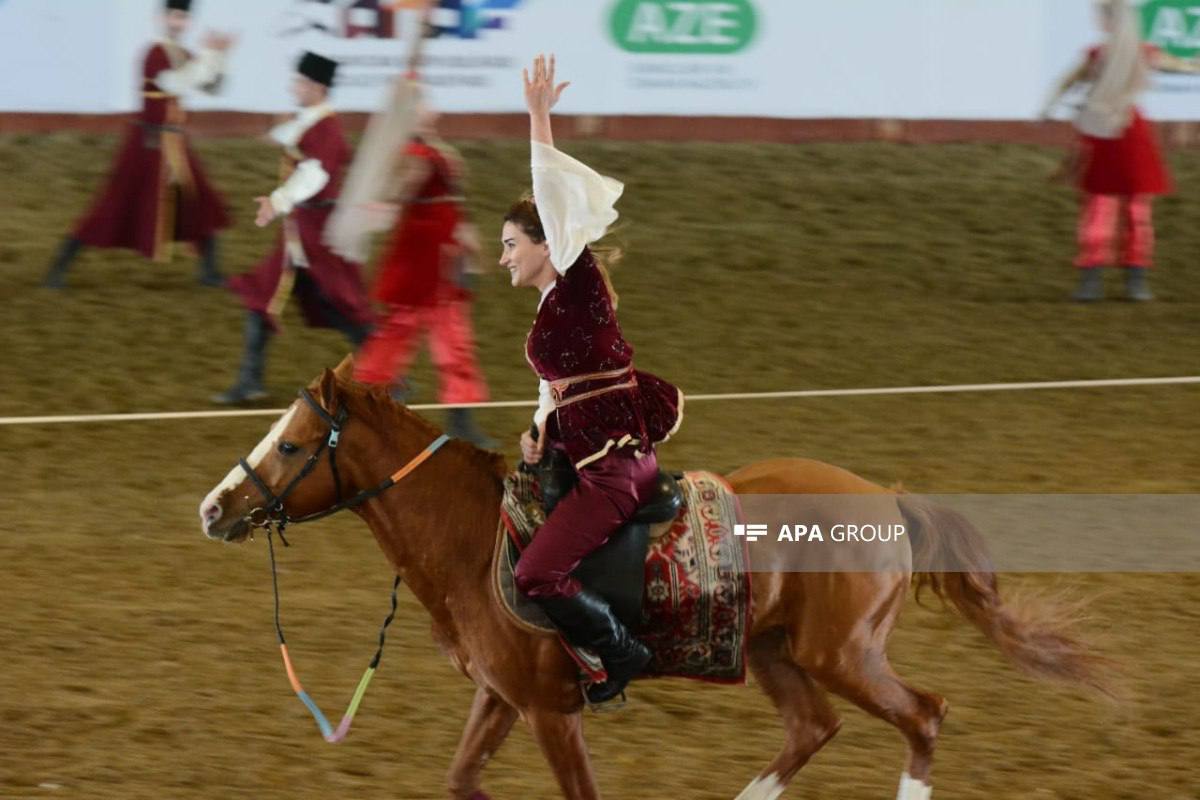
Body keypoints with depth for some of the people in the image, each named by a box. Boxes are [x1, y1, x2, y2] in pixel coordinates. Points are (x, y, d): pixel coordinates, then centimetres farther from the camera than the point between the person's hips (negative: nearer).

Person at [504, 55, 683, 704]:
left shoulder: (578, 286, -9)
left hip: (614, 463, -10)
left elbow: (554, 196, -19)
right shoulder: (551, 309, 18)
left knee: (536, 577, -18)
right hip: (584, 457, 10)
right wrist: (539, 431, 6)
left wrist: (539, 118, -19)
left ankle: (622, 653, -1)